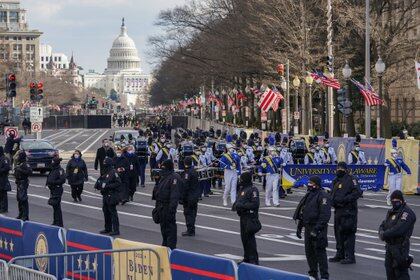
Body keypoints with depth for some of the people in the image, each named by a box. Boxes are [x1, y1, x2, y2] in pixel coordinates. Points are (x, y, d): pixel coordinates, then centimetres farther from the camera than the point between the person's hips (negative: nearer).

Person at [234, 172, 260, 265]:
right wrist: (236, 205, 2)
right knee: (244, 238, 14)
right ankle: (247, 258, 23)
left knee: (250, 238, -10)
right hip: (243, 216, 10)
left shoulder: (253, 190, -12)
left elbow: (255, 204, -20)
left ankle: (253, 259, -8)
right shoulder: (242, 189, 17)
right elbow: (239, 201, 25)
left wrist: (242, 206, -21)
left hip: (250, 217, -10)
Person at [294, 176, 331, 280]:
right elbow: (302, 212, 24)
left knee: (320, 252, -9)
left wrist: (317, 228, -24)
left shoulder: (323, 196, -13)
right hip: (308, 228, 9)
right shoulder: (308, 195, 16)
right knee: (309, 251, 13)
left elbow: (325, 215, -20)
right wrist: (299, 227, 20)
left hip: (318, 229, -9)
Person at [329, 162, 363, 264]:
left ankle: (350, 257, -7)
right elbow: (333, 194, 27)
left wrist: (345, 199, -21)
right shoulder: (336, 181, 18)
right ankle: (340, 255, 24)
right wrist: (332, 200, 5)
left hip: (348, 211, -9)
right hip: (338, 209, 9)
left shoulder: (350, 180, -7)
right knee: (338, 233, 14)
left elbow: (358, 192, -16)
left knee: (348, 233, -9)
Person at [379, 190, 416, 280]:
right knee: (389, 270, 16)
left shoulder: (407, 213, -14)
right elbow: (383, 225, 16)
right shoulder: (391, 212, 16)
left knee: (401, 273, -11)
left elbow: (399, 229, -24)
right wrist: (382, 232, -8)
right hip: (389, 245, 9)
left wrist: (385, 234, -15)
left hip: (400, 247, -9)